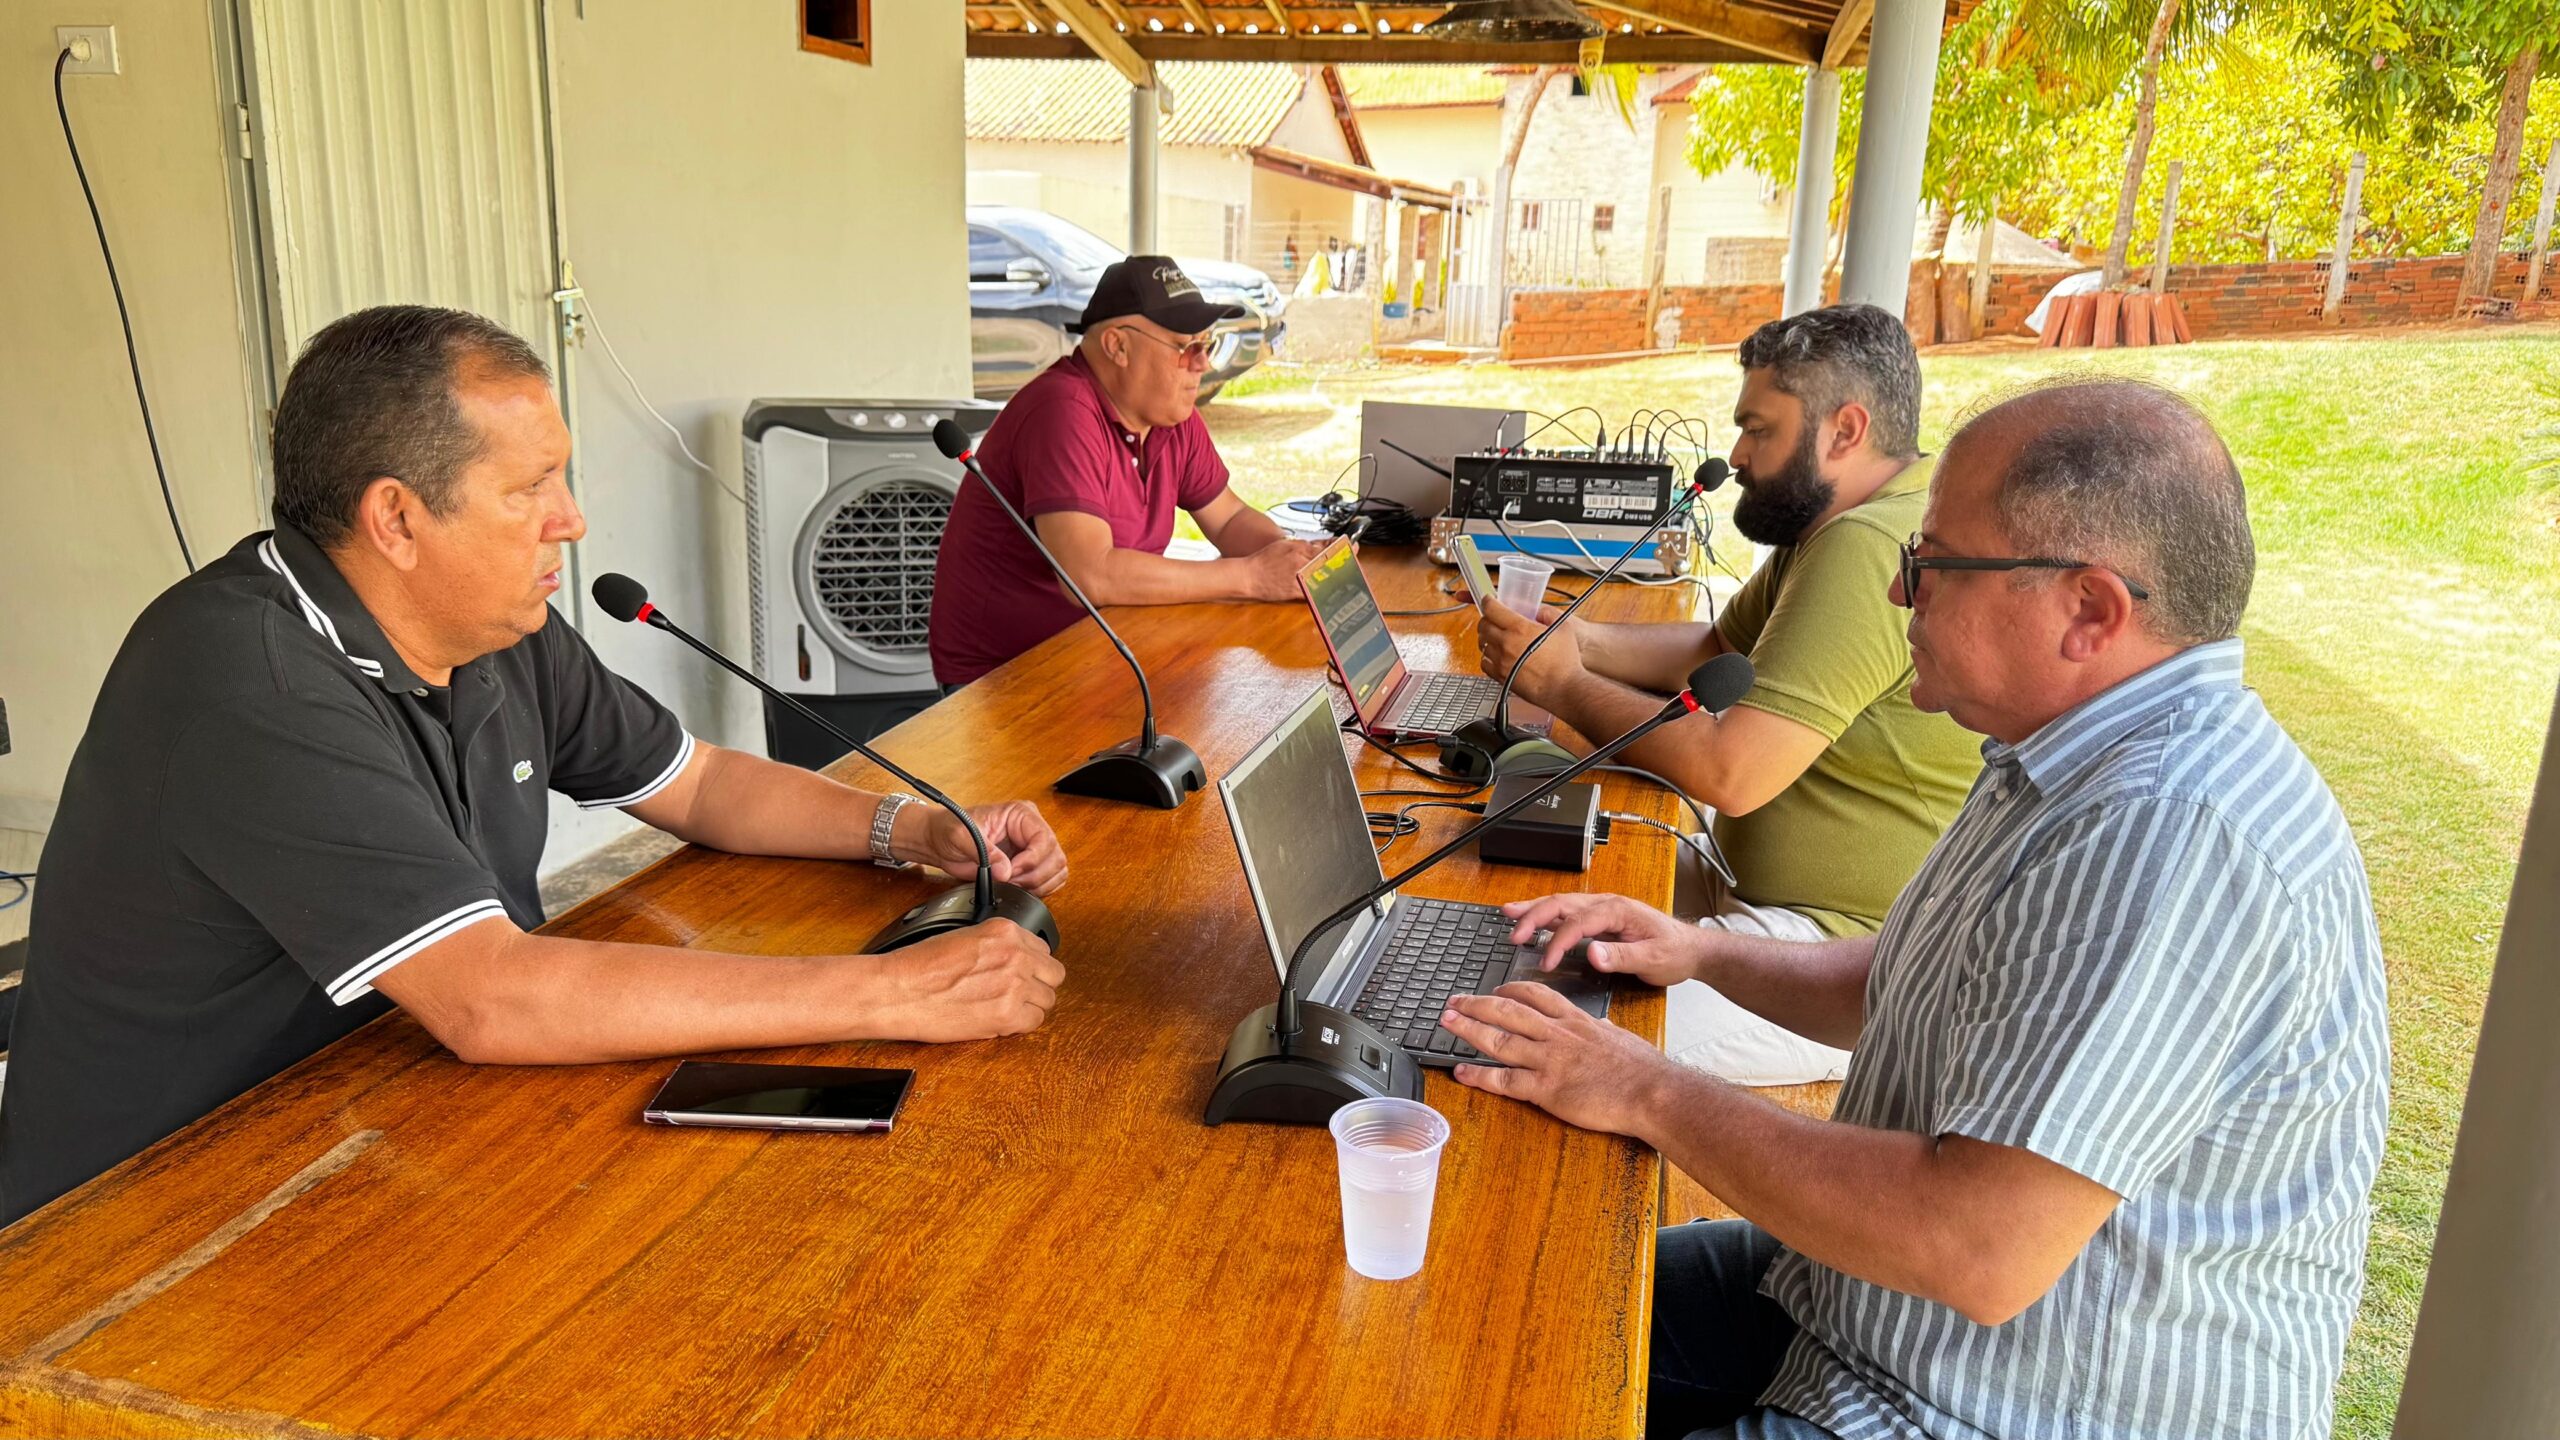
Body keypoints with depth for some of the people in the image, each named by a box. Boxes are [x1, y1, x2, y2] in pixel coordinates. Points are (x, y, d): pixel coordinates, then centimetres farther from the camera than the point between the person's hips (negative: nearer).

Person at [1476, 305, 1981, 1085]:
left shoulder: (1867, 551, -24)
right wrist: (1580, 640, -1)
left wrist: (1564, 684, -14)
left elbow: (1730, 774, -28)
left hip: (1861, 953, -11)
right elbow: (1715, 650, 17)